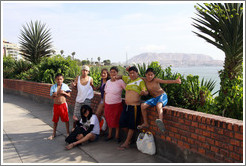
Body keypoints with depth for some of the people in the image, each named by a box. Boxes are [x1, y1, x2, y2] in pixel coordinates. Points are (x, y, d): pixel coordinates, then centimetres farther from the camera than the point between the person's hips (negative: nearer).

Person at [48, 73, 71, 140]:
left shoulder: (65, 86, -3)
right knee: (55, 120, 11)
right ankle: (54, 133, 25)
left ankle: (68, 132, 20)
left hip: (63, 104, -2)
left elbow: (69, 95, -1)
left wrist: (64, 93, -19)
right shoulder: (53, 87, 1)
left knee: (66, 119, 6)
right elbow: (52, 96, 6)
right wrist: (53, 95, -16)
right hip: (56, 105, 2)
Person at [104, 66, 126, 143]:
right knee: (109, 120, 15)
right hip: (107, 105, 5)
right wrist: (104, 103, 15)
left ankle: (117, 136, 23)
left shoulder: (120, 81, -11)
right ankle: (109, 135, 32)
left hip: (117, 105, -5)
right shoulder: (108, 82, 8)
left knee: (116, 121, 6)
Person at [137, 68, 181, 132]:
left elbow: (166, 81, -18)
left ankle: (161, 121, -61)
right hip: (155, 98, 6)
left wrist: (175, 81, -32)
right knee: (143, 105, -9)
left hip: (162, 96, -6)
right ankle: (145, 123, 2)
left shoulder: (156, 80, -9)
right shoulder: (145, 80, 4)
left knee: (158, 105, -39)